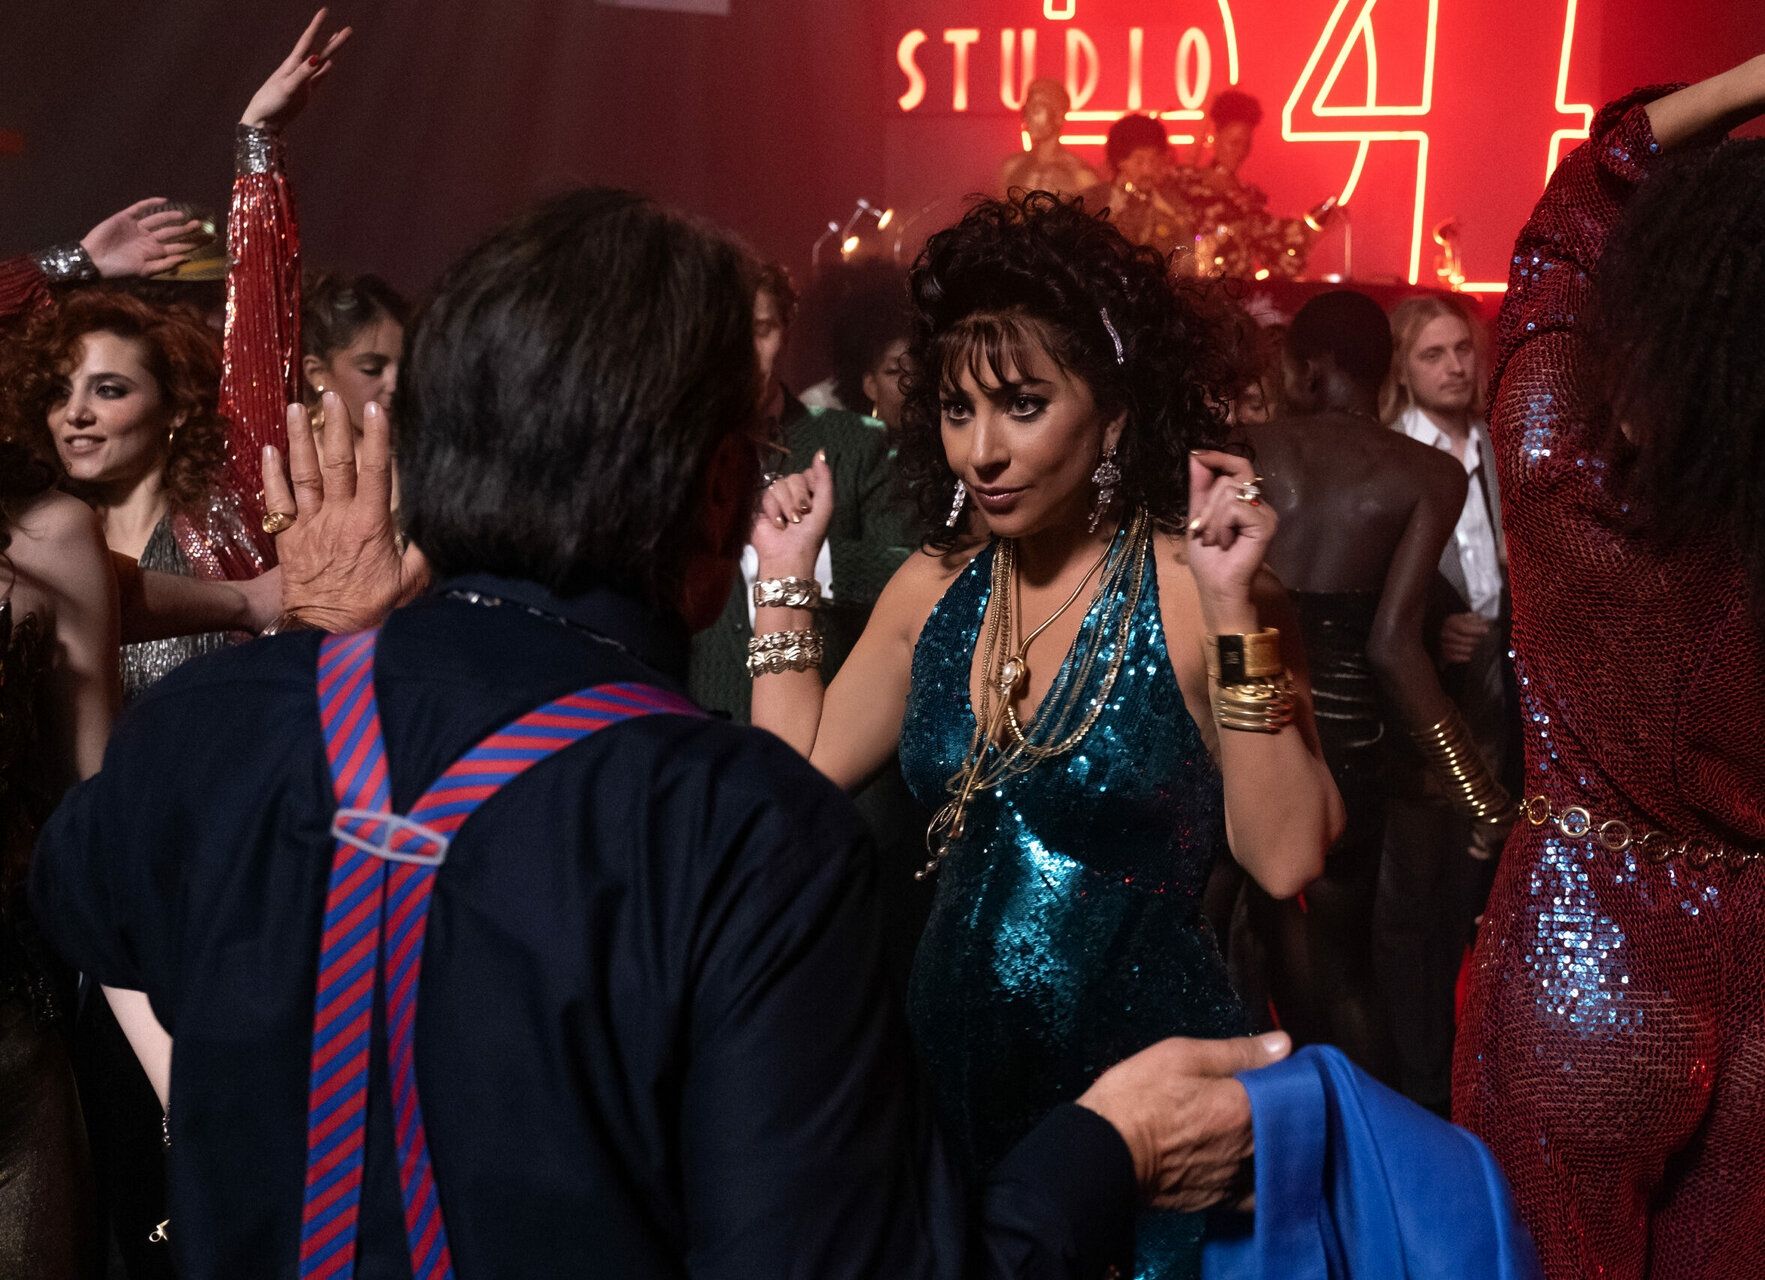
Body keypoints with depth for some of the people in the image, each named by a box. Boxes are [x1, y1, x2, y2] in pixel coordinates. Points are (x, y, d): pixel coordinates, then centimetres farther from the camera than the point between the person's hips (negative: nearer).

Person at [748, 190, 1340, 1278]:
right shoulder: (936, 587, 1)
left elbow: (1287, 859, -22)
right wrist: (789, 579, 2)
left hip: (1144, 1090, -4)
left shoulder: (1193, 590, -15)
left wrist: (1236, 616, -29)